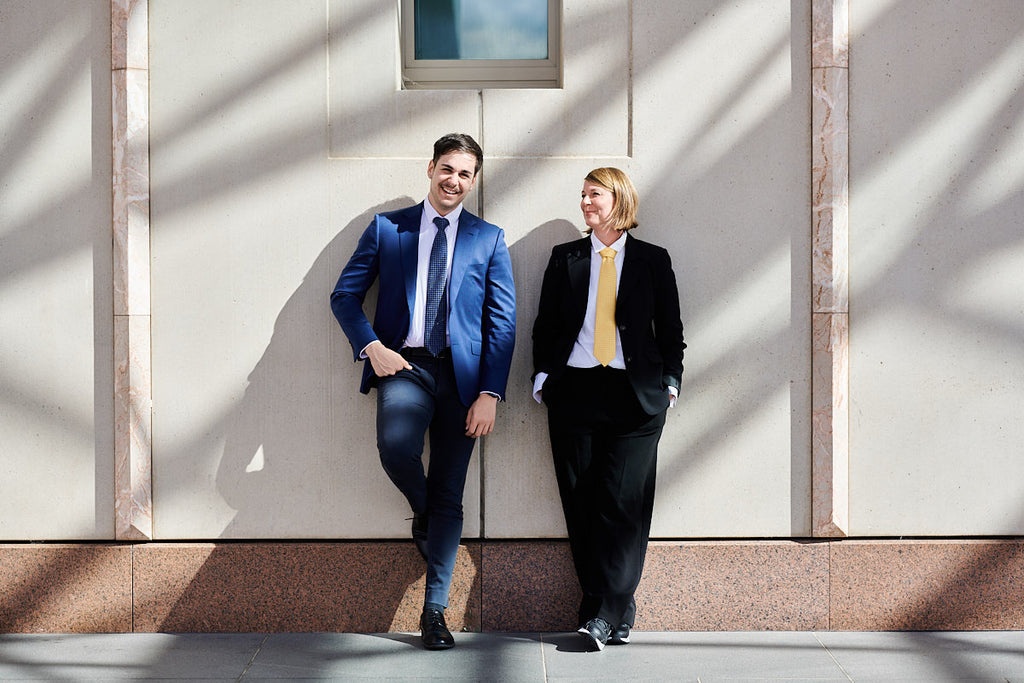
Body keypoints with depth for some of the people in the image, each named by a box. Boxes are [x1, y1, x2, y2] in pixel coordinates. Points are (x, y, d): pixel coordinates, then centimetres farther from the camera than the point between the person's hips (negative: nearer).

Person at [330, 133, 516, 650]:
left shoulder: (488, 238, 10)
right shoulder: (387, 228, 10)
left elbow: (502, 321, 5)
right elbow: (345, 294, 9)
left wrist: (490, 394, -5)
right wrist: (372, 346, -8)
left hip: (461, 373, 1)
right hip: (403, 365, -1)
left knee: (449, 499, 2)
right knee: (396, 445, -31)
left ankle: (434, 610, 14)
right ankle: (421, 513, 4)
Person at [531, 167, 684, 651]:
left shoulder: (653, 260, 9)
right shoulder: (565, 258, 13)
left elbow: (670, 327, 10)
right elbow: (545, 324, 13)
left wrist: (670, 380, 2)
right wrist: (543, 375, 3)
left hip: (634, 394, -2)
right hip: (575, 391, 2)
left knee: (624, 503, -10)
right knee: (582, 503, -1)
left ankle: (602, 613, -7)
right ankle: (616, 616, 6)